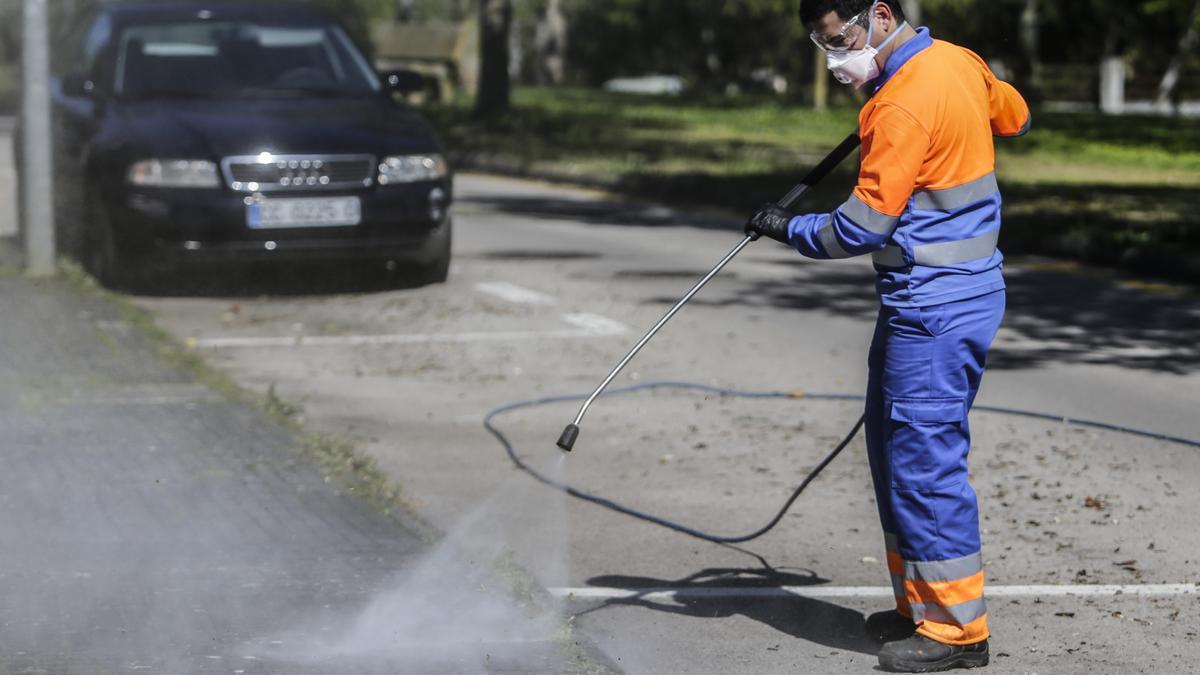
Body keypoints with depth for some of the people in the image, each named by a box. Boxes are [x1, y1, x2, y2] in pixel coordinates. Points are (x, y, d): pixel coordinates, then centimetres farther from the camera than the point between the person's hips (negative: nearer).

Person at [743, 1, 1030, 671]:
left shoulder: (903, 105, -21)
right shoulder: (959, 61, 7)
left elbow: (863, 227, -19)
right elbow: (1015, 117, 27)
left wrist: (789, 228, -4)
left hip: (935, 308, -10)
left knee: (923, 458, -5)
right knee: (895, 446, 15)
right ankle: (921, 606, 23)